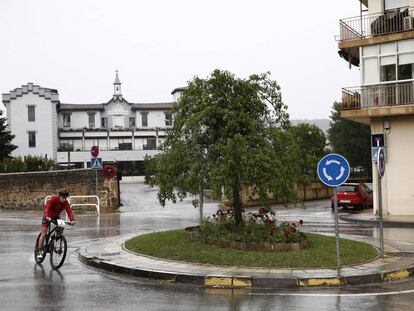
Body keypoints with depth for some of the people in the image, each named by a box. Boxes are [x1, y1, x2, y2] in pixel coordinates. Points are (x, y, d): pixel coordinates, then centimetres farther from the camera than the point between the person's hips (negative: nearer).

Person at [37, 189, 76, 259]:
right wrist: (47, 216, -63)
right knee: (44, 233, -10)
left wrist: (72, 220, -46)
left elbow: (69, 211, -29)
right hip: (48, 217, -4)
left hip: (56, 217, 4)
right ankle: (40, 251, -5)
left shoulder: (65, 202, -19)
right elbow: (47, 207, -44)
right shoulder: (52, 199, -31)